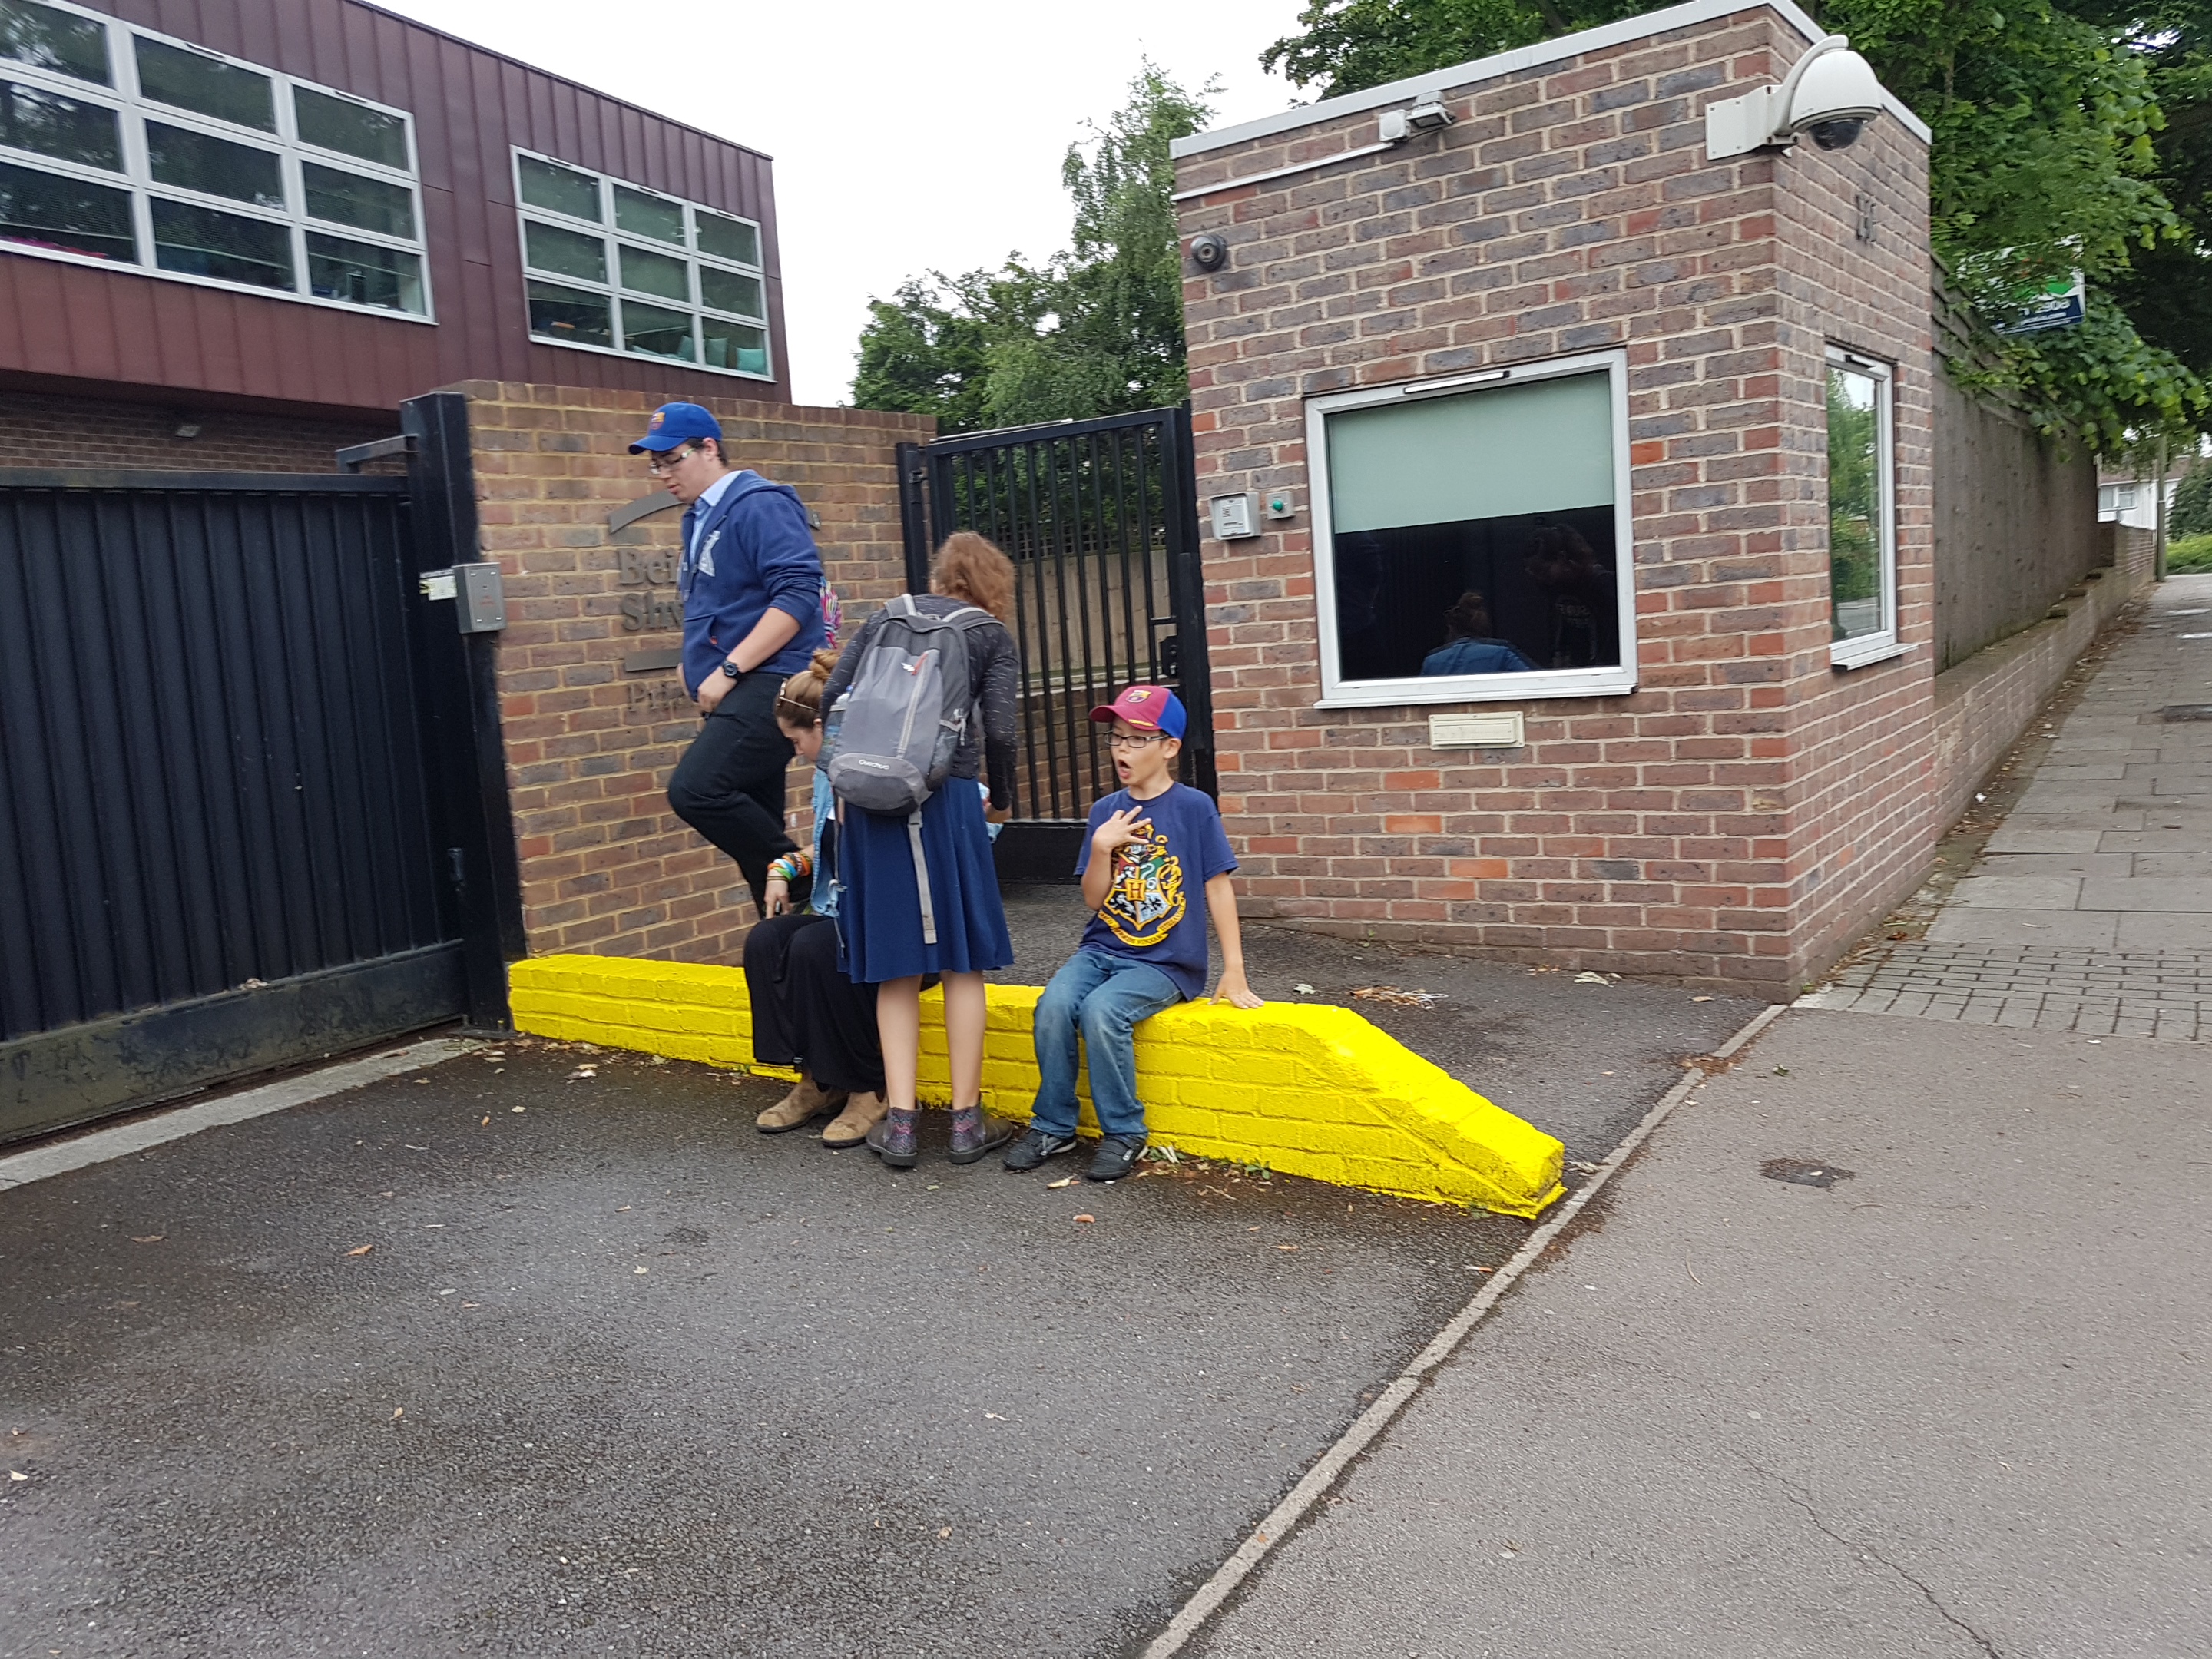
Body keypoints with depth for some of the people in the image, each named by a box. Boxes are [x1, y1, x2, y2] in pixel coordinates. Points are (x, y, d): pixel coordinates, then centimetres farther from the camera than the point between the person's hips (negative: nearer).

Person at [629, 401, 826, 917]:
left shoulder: (759, 505, -8)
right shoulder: (699, 520, 20)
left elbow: (797, 594, -20)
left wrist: (728, 671, -20)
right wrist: (702, 674, 19)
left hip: (770, 683, -10)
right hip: (735, 698, 10)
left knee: (695, 789, -25)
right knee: (754, 831, 9)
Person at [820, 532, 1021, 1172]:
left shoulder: (884, 621, 18)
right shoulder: (992, 635, 9)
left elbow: (830, 701, 9)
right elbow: (999, 732, -2)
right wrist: (1001, 802, 14)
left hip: (870, 800, 3)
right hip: (945, 799, -3)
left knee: (895, 962, 9)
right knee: (962, 956, 7)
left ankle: (899, 1120, 7)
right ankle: (967, 1119, 11)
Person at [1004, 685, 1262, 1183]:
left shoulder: (1194, 807, -5)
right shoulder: (1106, 811, 7)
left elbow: (1218, 887, -3)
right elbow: (1094, 900, 6)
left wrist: (1233, 972, -6)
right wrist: (1102, 847, -13)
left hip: (1166, 963, -4)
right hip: (1102, 950, 4)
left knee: (1101, 1010, -30)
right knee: (1054, 1004, -23)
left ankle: (1125, 1133, -10)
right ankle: (1053, 1126, -4)